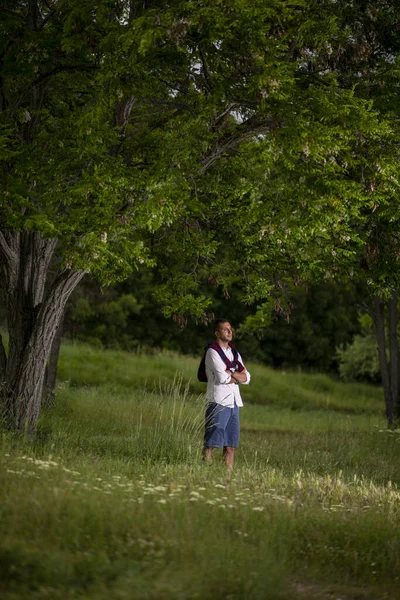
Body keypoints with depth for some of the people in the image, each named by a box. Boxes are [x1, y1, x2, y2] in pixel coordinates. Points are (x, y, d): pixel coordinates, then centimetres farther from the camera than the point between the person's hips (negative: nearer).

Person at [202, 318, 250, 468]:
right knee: (211, 444, -7)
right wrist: (238, 377, 2)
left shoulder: (234, 353, 18)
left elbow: (247, 377, 10)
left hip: (233, 403, 7)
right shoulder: (213, 352, -5)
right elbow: (222, 378, -15)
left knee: (230, 445, 6)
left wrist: (231, 373, -8)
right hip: (219, 402, -7)